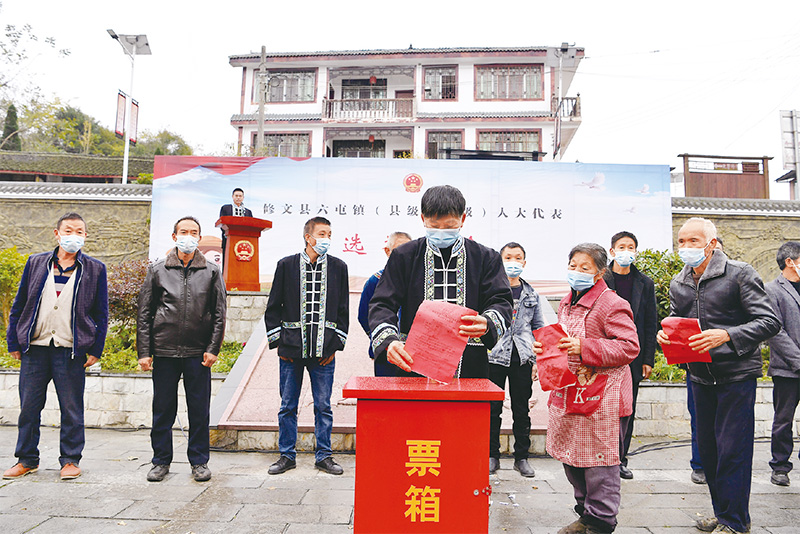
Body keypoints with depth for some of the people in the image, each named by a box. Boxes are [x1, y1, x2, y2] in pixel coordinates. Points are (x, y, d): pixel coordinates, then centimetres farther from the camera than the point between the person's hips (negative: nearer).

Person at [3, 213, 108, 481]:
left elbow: (101, 314, 3)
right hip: (34, 348, 2)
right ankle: (27, 459, 26)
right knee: (28, 407, 10)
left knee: (72, 409, 4)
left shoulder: (95, 269, 3)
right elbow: (19, 305, 11)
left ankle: (70, 460, 18)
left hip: (71, 351, -2)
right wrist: (14, 343, 5)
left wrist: (95, 350, -2)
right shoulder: (35, 263, 9)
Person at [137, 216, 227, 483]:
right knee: (163, 408, 8)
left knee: (199, 409, 5)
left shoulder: (211, 272, 6)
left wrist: (213, 348, -3)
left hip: (198, 352, 0)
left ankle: (199, 461, 19)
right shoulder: (157, 270, 6)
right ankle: (161, 460, 24)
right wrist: (144, 351, 0)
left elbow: (219, 314, 5)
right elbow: (144, 314, 6)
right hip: (164, 350, 1)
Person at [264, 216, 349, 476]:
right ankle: (287, 455, 24)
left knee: (323, 406, 7)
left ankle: (323, 456, 21)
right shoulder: (286, 265, 2)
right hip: (291, 349, 0)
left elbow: (343, 310, 8)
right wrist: (278, 341, 0)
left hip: (324, 352, 0)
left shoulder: (338, 267, 5)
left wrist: (336, 344, 2)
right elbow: (273, 307, 6)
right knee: (288, 406, 9)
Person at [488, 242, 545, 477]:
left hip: (522, 358, 3)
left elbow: (539, 329, 15)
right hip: (494, 357, -2)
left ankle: (521, 457, 22)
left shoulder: (531, 295, 11)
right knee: (493, 409, 4)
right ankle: (492, 456, 18)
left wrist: (537, 360, 8)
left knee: (522, 410, 9)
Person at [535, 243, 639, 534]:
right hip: (567, 393, 8)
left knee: (598, 461, 0)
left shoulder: (612, 304, -11)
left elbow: (629, 347, -18)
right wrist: (544, 347, 7)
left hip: (599, 398, -8)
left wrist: (585, 347, -25)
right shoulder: (566, 303, 14)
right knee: (570, 456, 15)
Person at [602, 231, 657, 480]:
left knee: (627, 410, 10)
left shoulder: (645, 283, 8)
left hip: (633, 357, 3)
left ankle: (620, 459, 22)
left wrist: (648, 359, 3)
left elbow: (651, 324, 8)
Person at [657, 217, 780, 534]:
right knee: (707, 447, 13)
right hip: (700, 376, 6)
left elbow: (770, 322, -12)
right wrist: (666, 334, -4)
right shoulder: (678, 284, 8)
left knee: (732, 450, -1)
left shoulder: (740, 274, -9)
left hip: (737, 375, -6)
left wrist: (726, 335, -26)